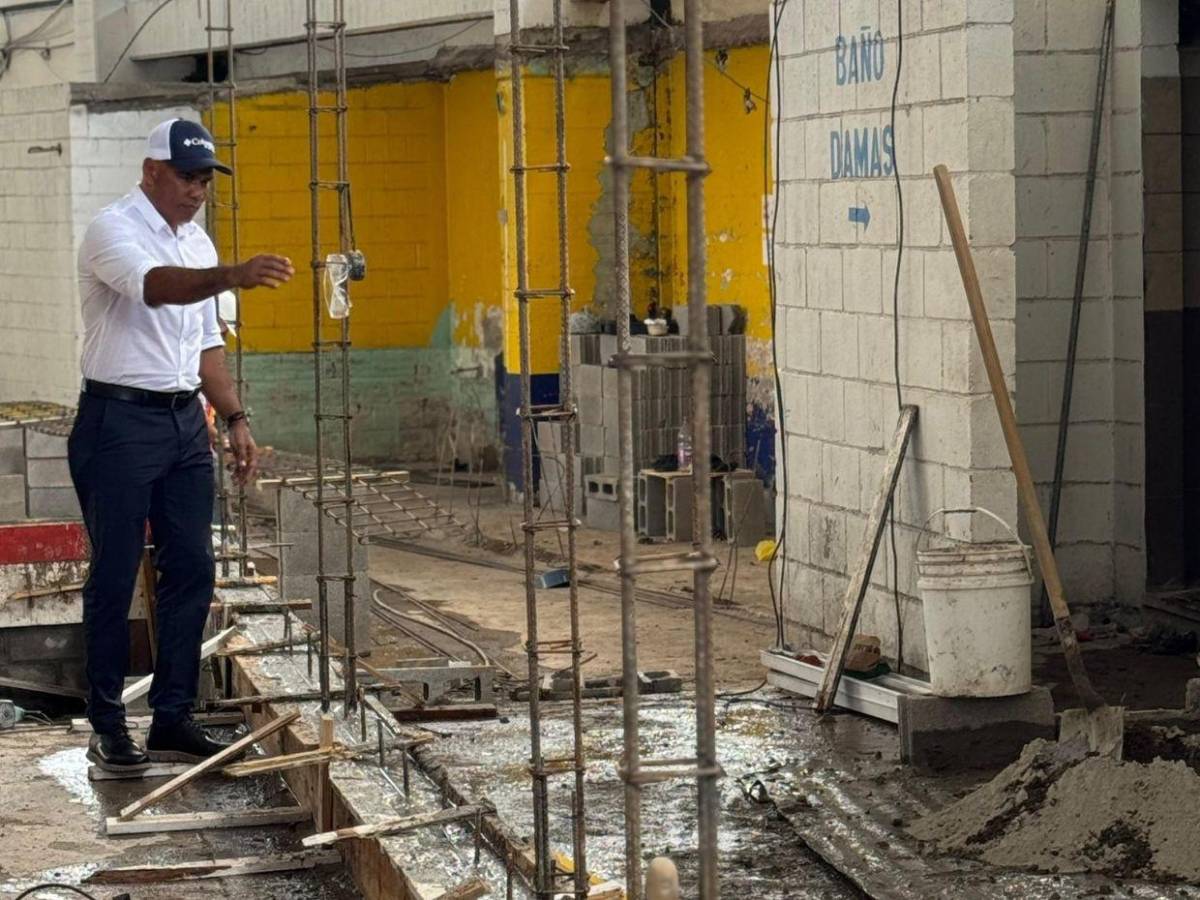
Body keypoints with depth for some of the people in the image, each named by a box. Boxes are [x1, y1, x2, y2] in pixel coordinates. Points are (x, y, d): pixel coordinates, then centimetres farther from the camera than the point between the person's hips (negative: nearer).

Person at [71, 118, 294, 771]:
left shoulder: (196, 243, 15)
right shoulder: (113, 231, -11)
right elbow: (156, 286, -32)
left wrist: (234, 418, 13)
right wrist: (234, 275, -48)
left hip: (183, 422, 8)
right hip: (118, 421, -8)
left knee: (192, 571, 6)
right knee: (114, 578, -2)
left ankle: (173, 721, 13)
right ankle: (107, 728, 5)